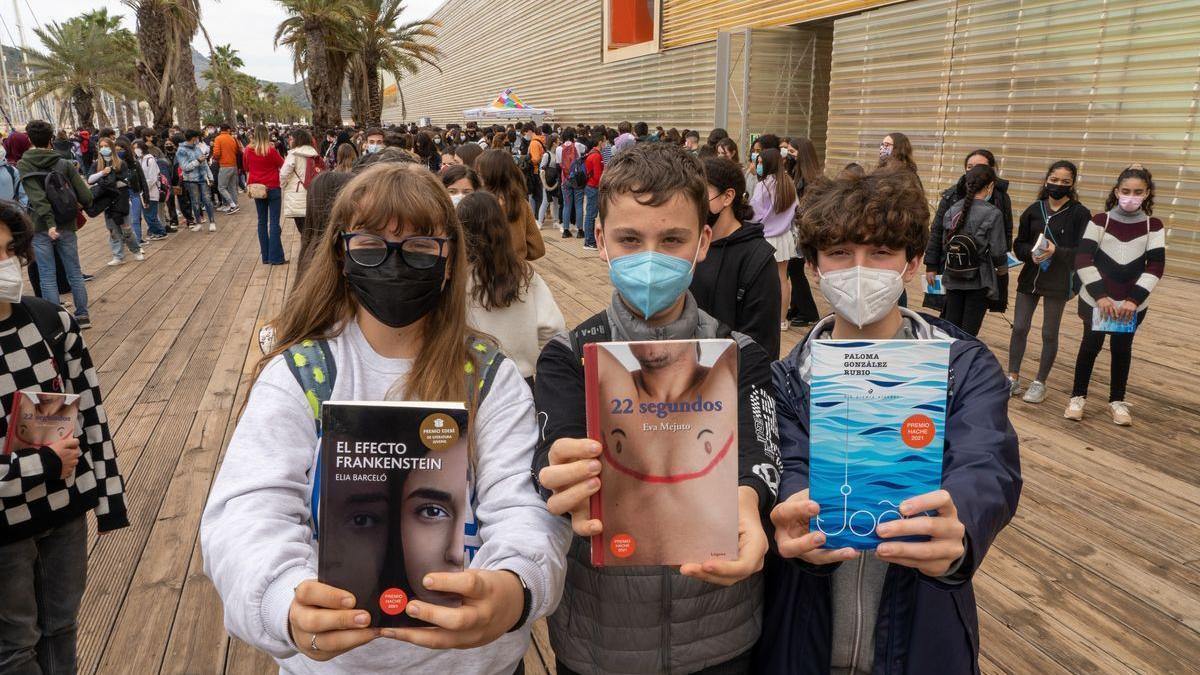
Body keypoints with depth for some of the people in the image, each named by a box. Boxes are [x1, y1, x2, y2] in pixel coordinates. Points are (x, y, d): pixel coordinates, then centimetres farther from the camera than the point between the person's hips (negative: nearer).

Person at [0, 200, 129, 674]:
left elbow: (92, 411, 0)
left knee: (61, 625, 21)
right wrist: (44, 465, -18)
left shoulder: (52, 321, -8)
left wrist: (109, 498, 2)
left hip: (67, 505, 3)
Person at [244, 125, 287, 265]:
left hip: (257, 189, 4)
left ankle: (265, 256, 13)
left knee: (262, 221, 11)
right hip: (272, 188, -4)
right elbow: (282, 164, -1)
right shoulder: (270, 150, -13)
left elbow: (246, 167, 14)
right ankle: (276, 257, -8)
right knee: (274, 222, -4)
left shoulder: (248, 150, 0)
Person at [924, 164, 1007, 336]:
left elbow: (942, 242, 2)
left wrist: (931, 266, 11)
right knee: (969, 331, 5)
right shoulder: (993, 214, -14)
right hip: (979, 281, -4)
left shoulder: (953, 209, -2)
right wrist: (1002, 267, 8)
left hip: (952, 278, 4)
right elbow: (997, 251, -12)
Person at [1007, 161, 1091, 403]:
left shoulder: (1080, 213, -7)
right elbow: (1018, 245, 6)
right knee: (1019, 328, 6)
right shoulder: (1034, 210, 2)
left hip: (1058, 283, -3)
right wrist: (1031, 253, -15)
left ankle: (1040, 383, 20)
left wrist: (1056, 251, -24)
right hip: (1029, 278, 3)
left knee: (1049, 333, 8)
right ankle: (1013, 378, 19)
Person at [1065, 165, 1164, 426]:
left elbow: (1156, 266, -5)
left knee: (1122, 349, 9)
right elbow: (1082, 259, -11)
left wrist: (1134, 299, -15)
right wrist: (1100, 296, -18)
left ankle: (1117, 400, 23)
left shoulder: (1153, 226, -1)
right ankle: (1078, 396, 18)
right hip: (1096, 299, -1)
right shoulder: (1099, 221, -6)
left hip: (1133, 304, 1)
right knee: (1091, 345, 3)